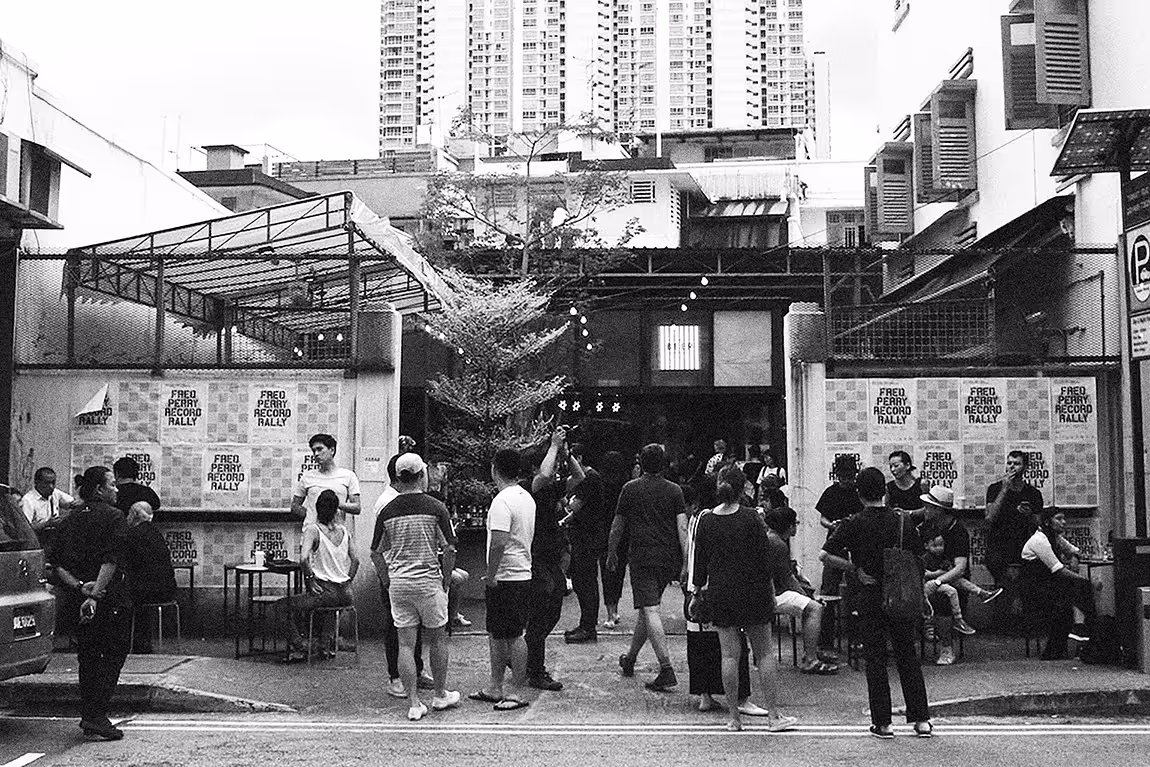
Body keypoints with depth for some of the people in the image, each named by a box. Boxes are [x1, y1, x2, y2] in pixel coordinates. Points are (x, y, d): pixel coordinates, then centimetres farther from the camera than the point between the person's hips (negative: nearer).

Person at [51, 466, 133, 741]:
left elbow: (58, 564, 6)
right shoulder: (114, 517, -9)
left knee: (88, 657, 15)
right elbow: (111, 561, -20)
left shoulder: (70, 520, 12)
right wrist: (96, 594, -21)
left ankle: (89, 717, 20)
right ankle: (96, 717, -6)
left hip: (81, 598, 7)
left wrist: (78, 586, -4)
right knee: (113, 655, 1)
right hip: (112, 599, -7)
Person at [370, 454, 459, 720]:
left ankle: (413, 703, 7)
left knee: (406, 644, 6)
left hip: (398, 581, 2)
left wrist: (388, 580, 15)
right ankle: (440, 695, 27)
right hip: (428, 580, -2)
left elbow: (376, 554, 4)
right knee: (437, 640, 14)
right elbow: (449, 549, -9)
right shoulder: (436, 508, -8)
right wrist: (446, 581, 3)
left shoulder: (387, 511, 0)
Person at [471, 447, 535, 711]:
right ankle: (495, 687, 25)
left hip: (505, 578, -10)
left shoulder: (502, 501, -19)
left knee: (513, 635, -1)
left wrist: (490, 576, -18)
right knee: (496, 633, 17)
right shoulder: (526, 497, 11)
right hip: (523, 573, 10)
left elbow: (498, 543, -25)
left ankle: (519, 692, 6)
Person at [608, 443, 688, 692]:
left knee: (650, 611, -9)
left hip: (642, 556, -4)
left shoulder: (630, 489, 0)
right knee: (646, 608, 18)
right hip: (668, 557, 4)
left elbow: (618, 525, 6)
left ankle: (667, 669, -20)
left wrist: (611, 553, 19)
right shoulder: (674, 490, 4)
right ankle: (630, 658, 33)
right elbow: (682, 527, -4)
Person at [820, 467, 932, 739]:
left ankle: (882, 722, 8)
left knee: (875, 658, 5)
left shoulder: (854, 524, -11)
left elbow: (825, 555, -19)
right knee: (908, 657, 13)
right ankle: (921, 719, 13)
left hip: (870, 597, -3)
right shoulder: (904, 522, -2)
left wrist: (855, 569, -10)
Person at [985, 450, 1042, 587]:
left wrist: (1029, 515, -8)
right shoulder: (995, 489, 7)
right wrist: (1004, 490, -8)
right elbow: (990, 518, -8)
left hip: (1023, 547, 1)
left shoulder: (1033, 493, 11)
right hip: (998, 547, -1)